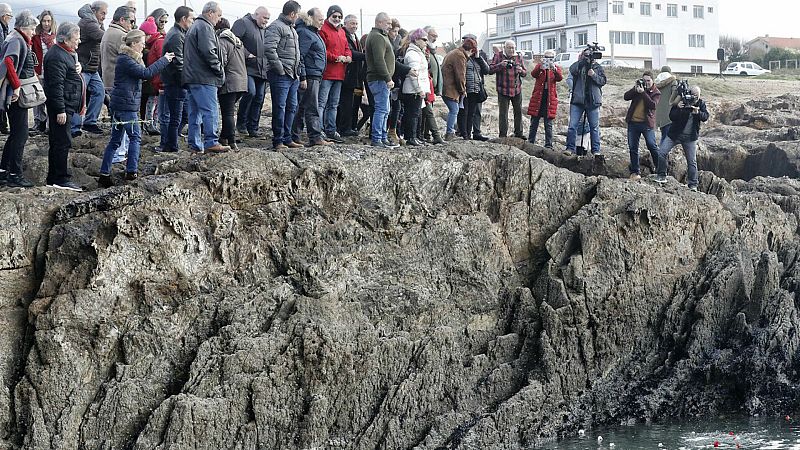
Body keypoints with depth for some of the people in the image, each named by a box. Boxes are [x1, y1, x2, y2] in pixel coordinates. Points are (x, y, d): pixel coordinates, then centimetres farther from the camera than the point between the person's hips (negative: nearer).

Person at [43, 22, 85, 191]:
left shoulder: (67, 53, 17)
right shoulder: (57, 57, -17)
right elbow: (56, 85, -22)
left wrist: (77, 68, 13)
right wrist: (60, 110, -24)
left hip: (66, 106, 11)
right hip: (61, 107, -11)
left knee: (57, 142, 14)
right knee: (63, 142, -9)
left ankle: (53, 179, 20)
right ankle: (61, 179, -6)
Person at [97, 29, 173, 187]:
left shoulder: (127, 58, 18)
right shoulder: (125, 60, -14)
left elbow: (142, 73, 17)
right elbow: (145, 73, -22)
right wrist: (164, 60, -16)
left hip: (119, 105, 10)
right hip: (127, 105, -10)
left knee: (115, 140, 9)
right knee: (135, 137, -2)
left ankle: (104, 174, 9)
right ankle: (131, 172, -2)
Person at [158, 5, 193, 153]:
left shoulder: (175, 33, 16)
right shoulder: (177, 36, -16)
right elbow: (178, 63, -21)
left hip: (169, 81, 11)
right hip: (176, 83, -11)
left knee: (168, 115, 15)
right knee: (175, 117, -4)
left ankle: (165, 145, 22)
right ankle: (171, 146, 1)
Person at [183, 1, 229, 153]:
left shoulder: (194, 27, 22)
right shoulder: (205, 27, -11)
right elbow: (208, 52, -21)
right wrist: (219, 70, -11)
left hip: (191, 77, 10)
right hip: (204, 78, -10)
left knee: (195, 112, 11)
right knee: (210, 111, -8)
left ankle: (194, 144, 12)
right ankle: (211, 142, -10)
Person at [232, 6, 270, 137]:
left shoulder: (264, 30, 23)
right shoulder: (243, 23, -3)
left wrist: (268, 65, 15)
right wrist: (246, 54, -19)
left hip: (262, 71, 8)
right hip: (248, 68, -8)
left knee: (259, 98, 6)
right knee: (250, 92, -23)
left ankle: (253, 129, 12)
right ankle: (241, 123, -7)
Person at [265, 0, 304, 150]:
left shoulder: (292, 30, 22)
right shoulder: (276, 27, -9)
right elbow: (269, 48, -23)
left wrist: (300, 74, 20)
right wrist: (280, 68, -19)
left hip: (293, 76, 9)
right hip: (281, 76, -9)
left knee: (292, 107, 12)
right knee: (280, 108, -6)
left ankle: (287, 139, 20)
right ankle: (278, 141, -2)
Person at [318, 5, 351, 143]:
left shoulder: (342, 32, 19)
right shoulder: (323, 30, -8)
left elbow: (347, 48, 22)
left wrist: (348, 56, 0)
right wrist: (336, 58, -17)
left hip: (339, 74, 9)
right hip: (326, 74, -9)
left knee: (333, 104, 14)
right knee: (321, 103, -10)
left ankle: (331, 131, 20)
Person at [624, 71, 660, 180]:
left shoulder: (656, 93, -1)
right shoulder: (638, 87, 9)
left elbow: (653, 105, -18)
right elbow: (626, 97, 0)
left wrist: (643, 92, -22)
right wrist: (635, 89, -14)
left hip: (647, 123, -4)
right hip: (633, 122, 4)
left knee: (652, 146, -7)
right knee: (633, 148, 5)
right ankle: (634, 172, 12)